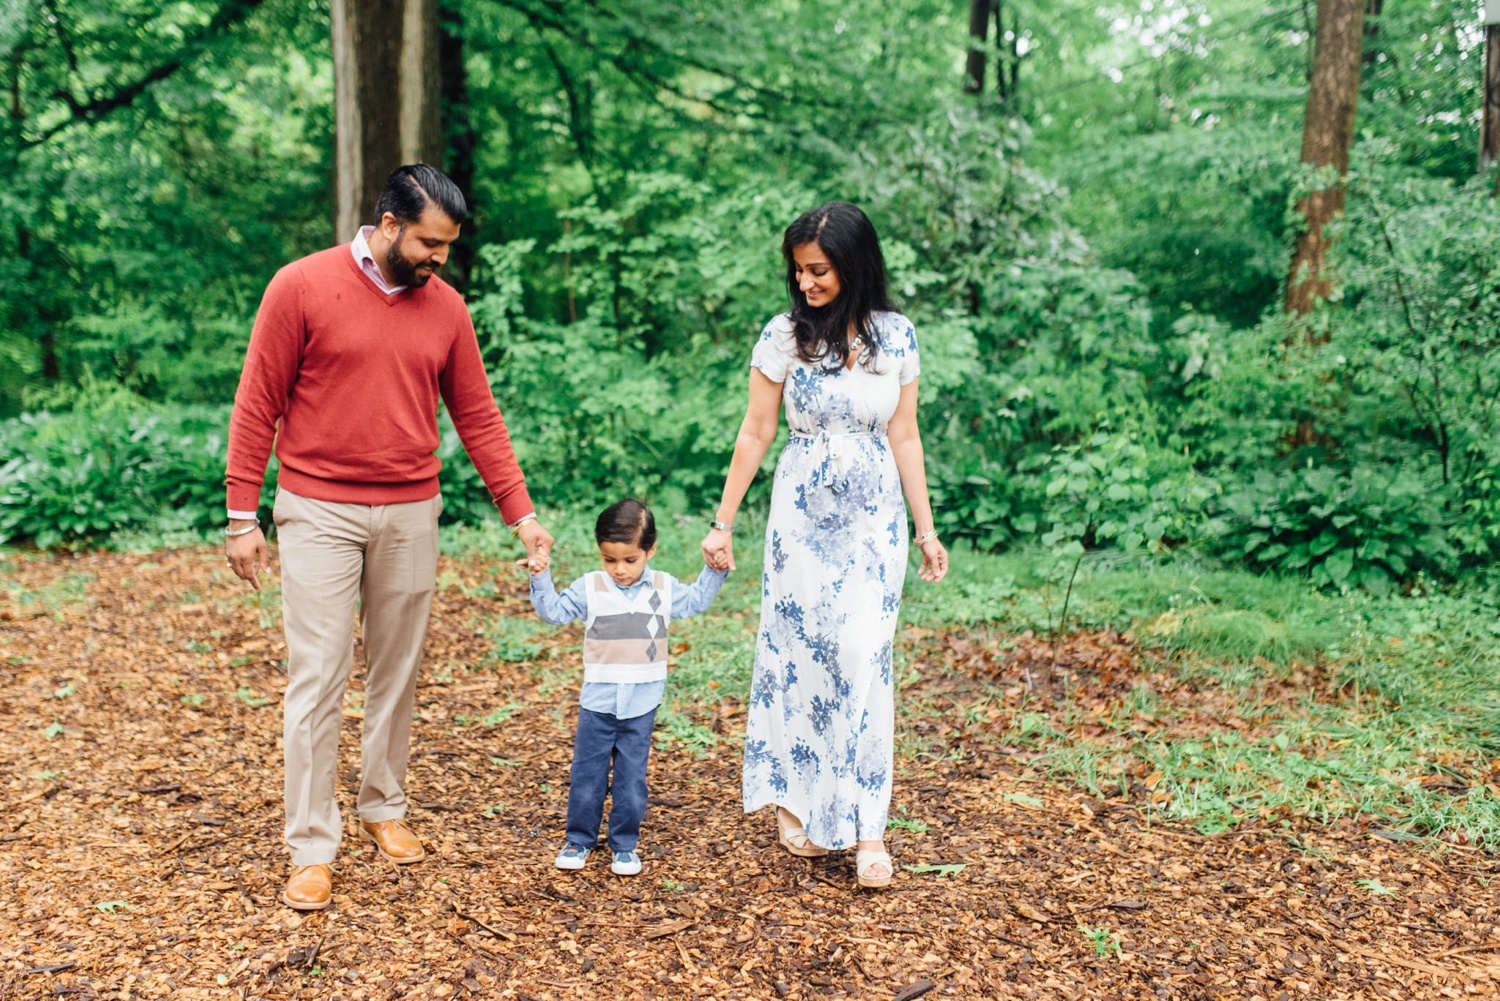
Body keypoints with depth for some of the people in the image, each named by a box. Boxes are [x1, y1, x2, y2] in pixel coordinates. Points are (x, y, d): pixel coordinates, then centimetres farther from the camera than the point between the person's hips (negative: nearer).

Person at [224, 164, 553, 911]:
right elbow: (256, 407, -4)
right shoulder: (302, 288, -7)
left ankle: (384, 807, 30)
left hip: (411, 513, 4)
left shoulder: (445, 306, 5)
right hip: (319, 513, -4)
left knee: (397, 673, 13)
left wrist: (520, 512, 3)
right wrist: (241, 518, -7)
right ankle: (311, 850, 7)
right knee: (316, 681, -2)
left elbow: (477, 416, 8)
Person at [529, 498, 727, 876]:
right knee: (587, 773, 7)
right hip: (598, 700, -1)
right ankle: (579, 839, 22)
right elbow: (553, 610, -3)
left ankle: (625, 845, 19)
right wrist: (541, 578, -15)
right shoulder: (589, 588, -3)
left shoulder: (665, 588, 3)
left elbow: (696, 600, 20)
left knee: (631, 777, 6)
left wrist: (714, 570, 10)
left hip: (642, 704, 1)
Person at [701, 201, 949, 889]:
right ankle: (794, 801, 20)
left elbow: (903, 437, 6)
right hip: (802, 515, 0)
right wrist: (723, 523, 0)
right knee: (799, 652, 3)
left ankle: (866, 827, 0)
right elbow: (755, 434, 1)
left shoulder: (897, 337, 1)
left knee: (864, 660, -4)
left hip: (874, 518, 1)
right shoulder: (783, 337, -3)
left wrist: (925, 529, 6)